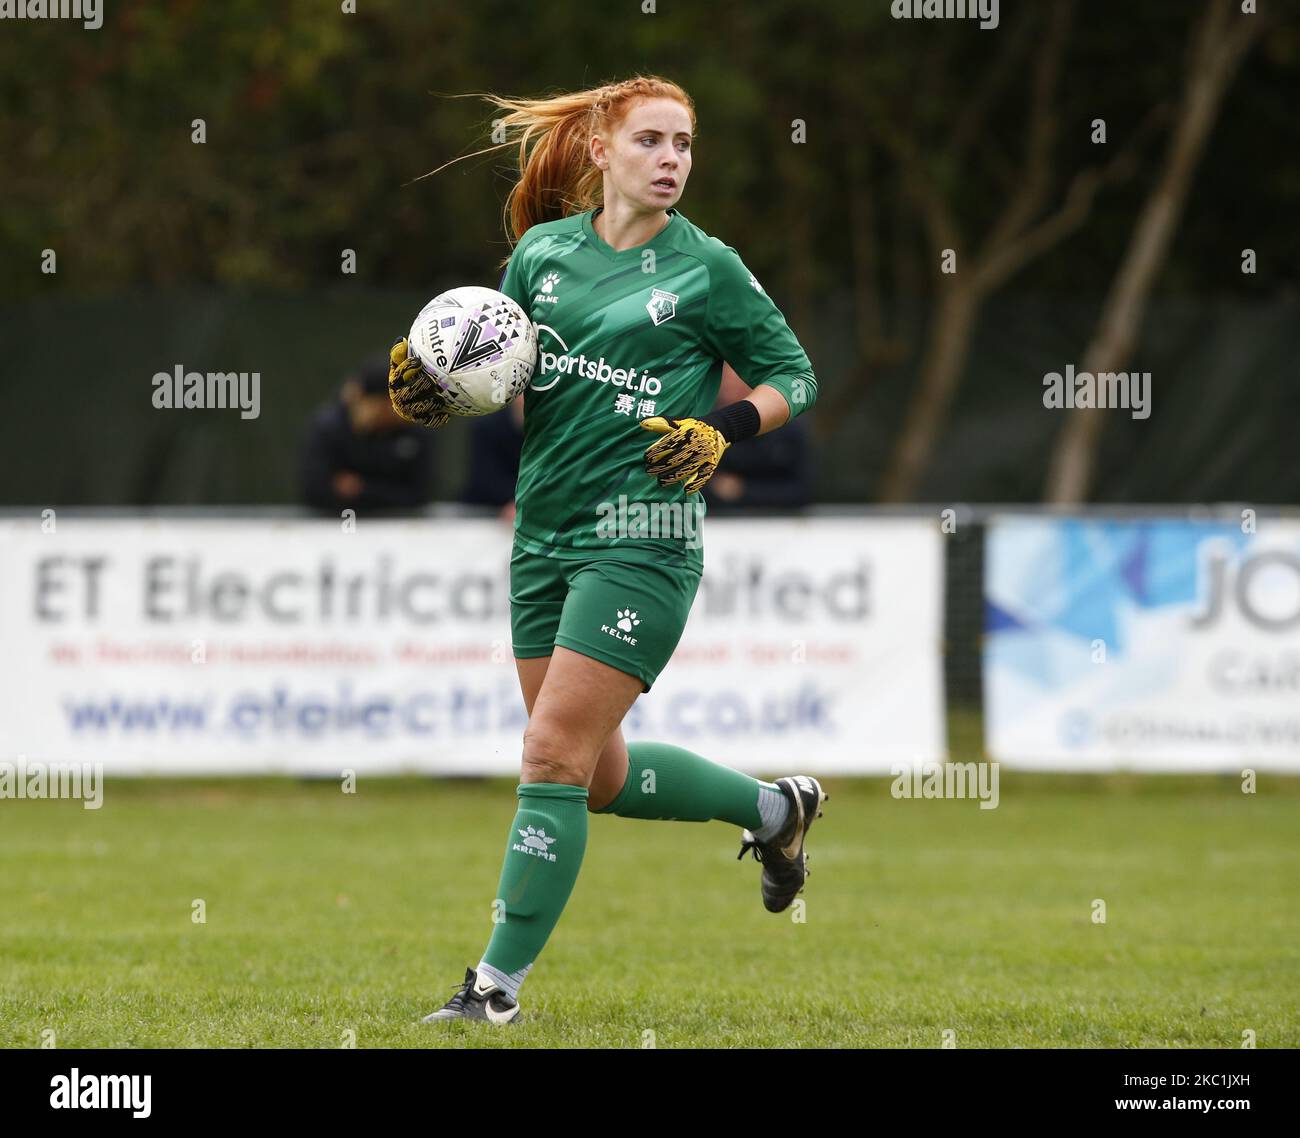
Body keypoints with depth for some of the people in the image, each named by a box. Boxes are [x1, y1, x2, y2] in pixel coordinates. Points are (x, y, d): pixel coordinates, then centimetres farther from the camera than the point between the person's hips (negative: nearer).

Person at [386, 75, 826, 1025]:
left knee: (554, 756, -11)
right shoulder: (543, 252, 8)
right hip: (545, 530, 6)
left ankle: (500, 983, -4)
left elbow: (793, 376, 4)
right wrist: (433, 386, -5)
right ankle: (774, 808, 39)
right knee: (603, 776, 14)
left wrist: (722, 432, -13)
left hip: (642, 538, -6)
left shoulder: (707, 268, -3)